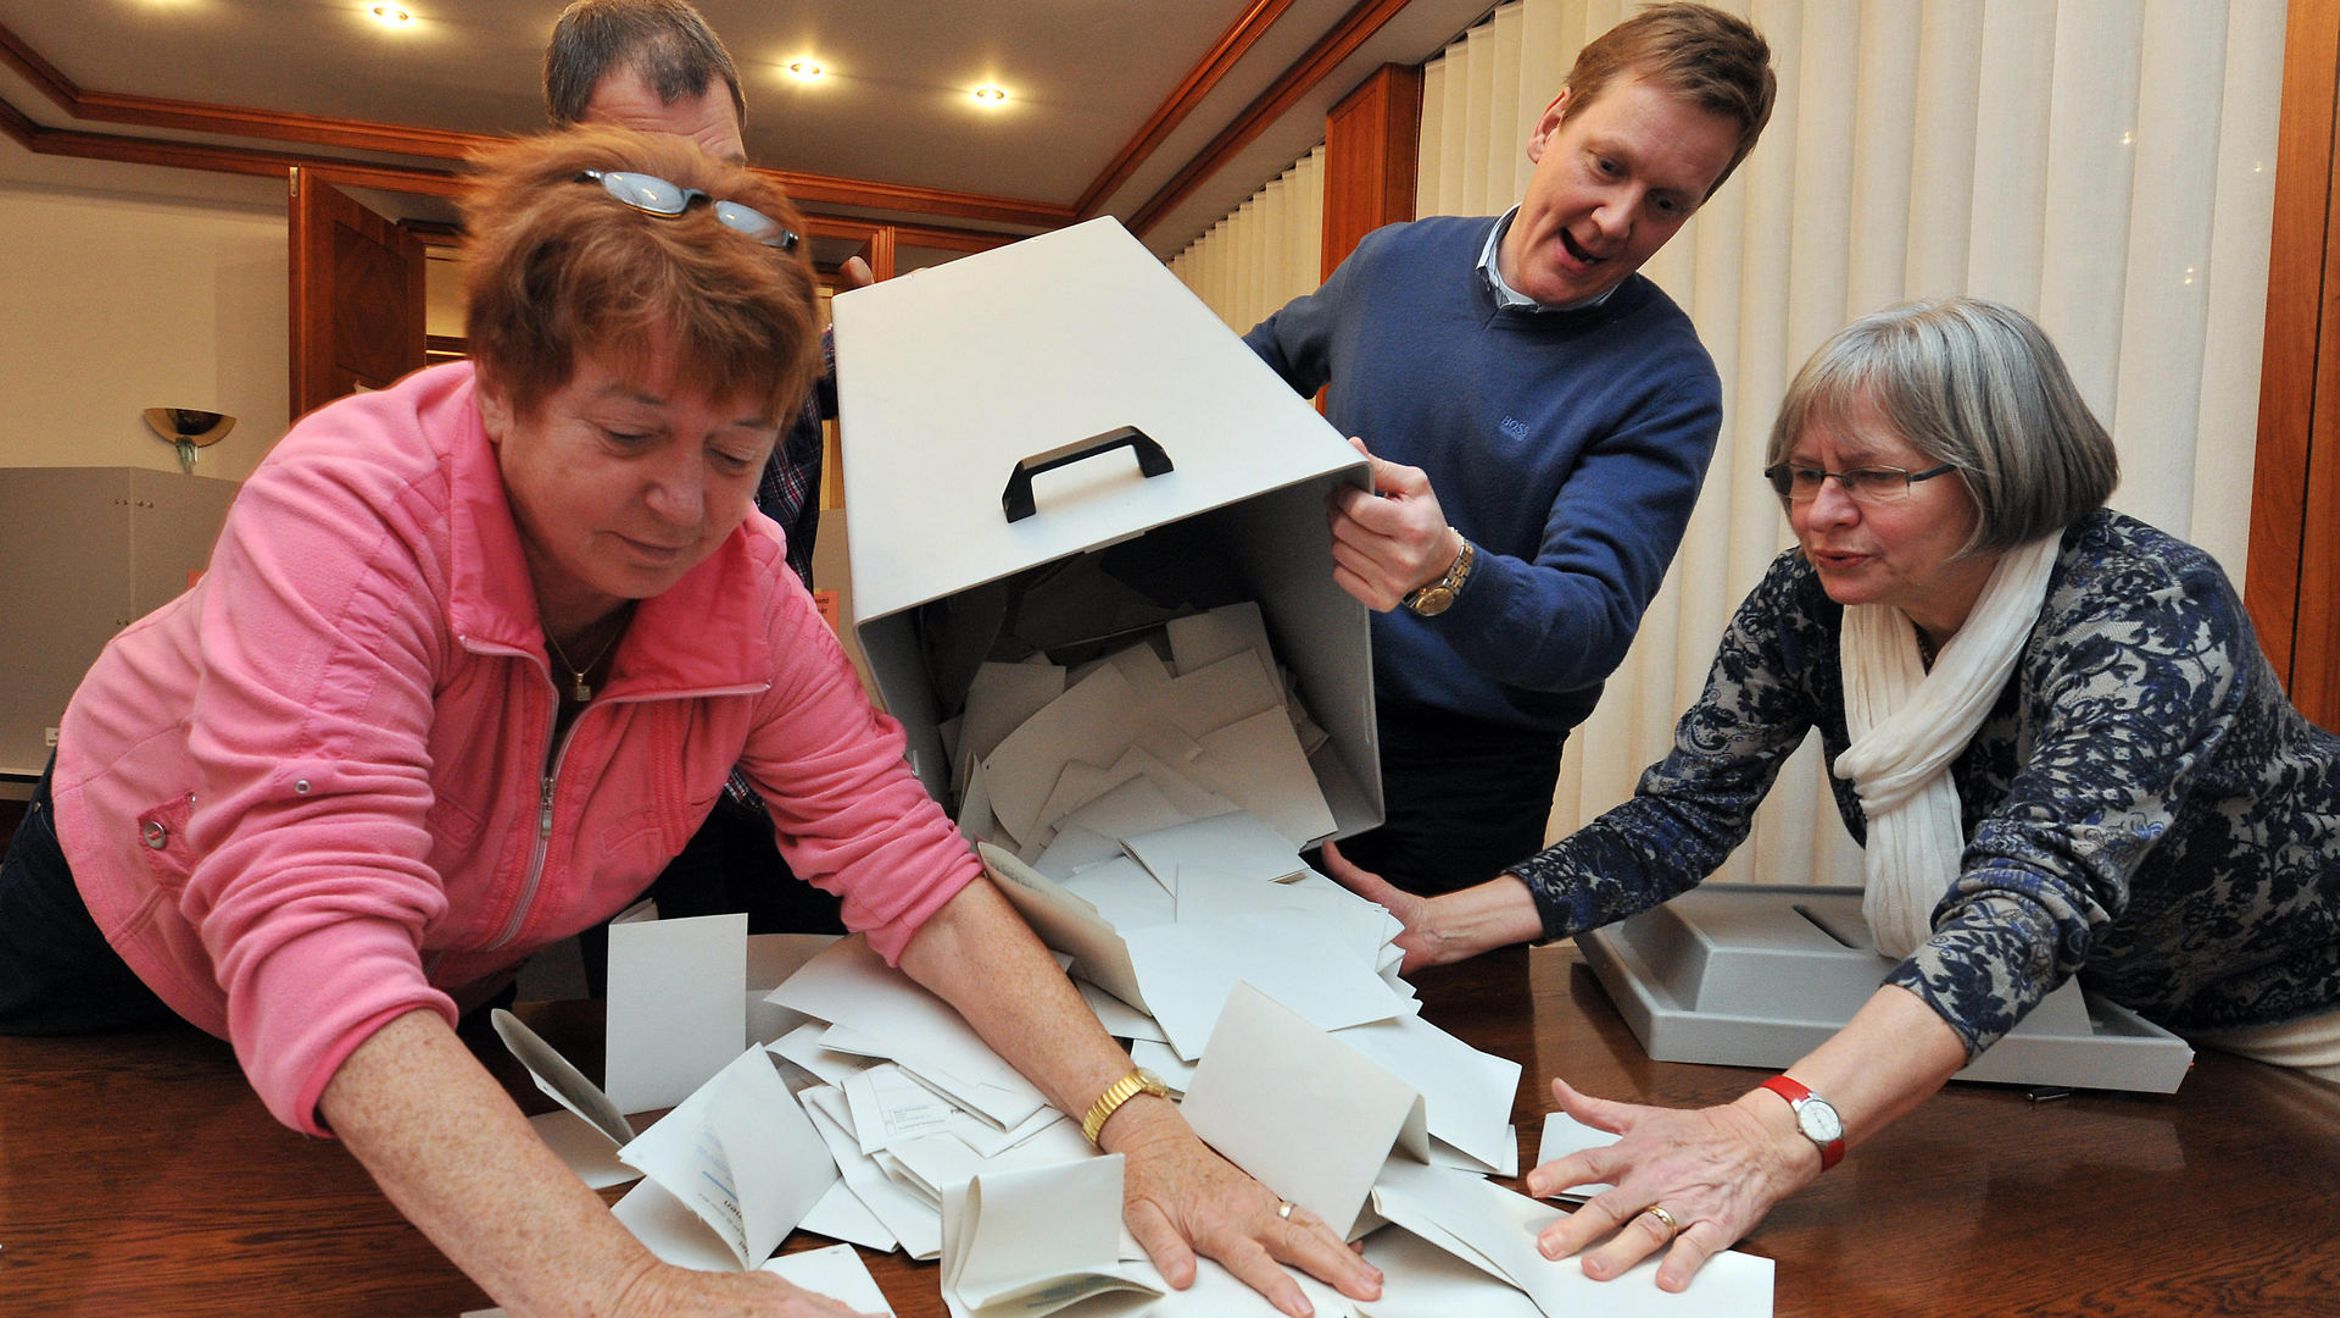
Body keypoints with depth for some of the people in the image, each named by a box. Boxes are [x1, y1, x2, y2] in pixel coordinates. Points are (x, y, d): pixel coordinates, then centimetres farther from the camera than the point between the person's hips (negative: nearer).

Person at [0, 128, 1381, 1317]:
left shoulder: (747, 593, -24)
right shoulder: (351, 510, -36)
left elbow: (914, 868, -24)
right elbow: (313, 937, -46)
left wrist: (1136, 1119, -37)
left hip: (454, 999, 3)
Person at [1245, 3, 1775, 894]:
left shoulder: (1666, 384, -14)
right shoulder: (1396, 261, 0)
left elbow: (1593, 629, -23)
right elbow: (1273, 352, 22)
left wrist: (1449, 574, -42)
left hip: (1464, 782, -3)